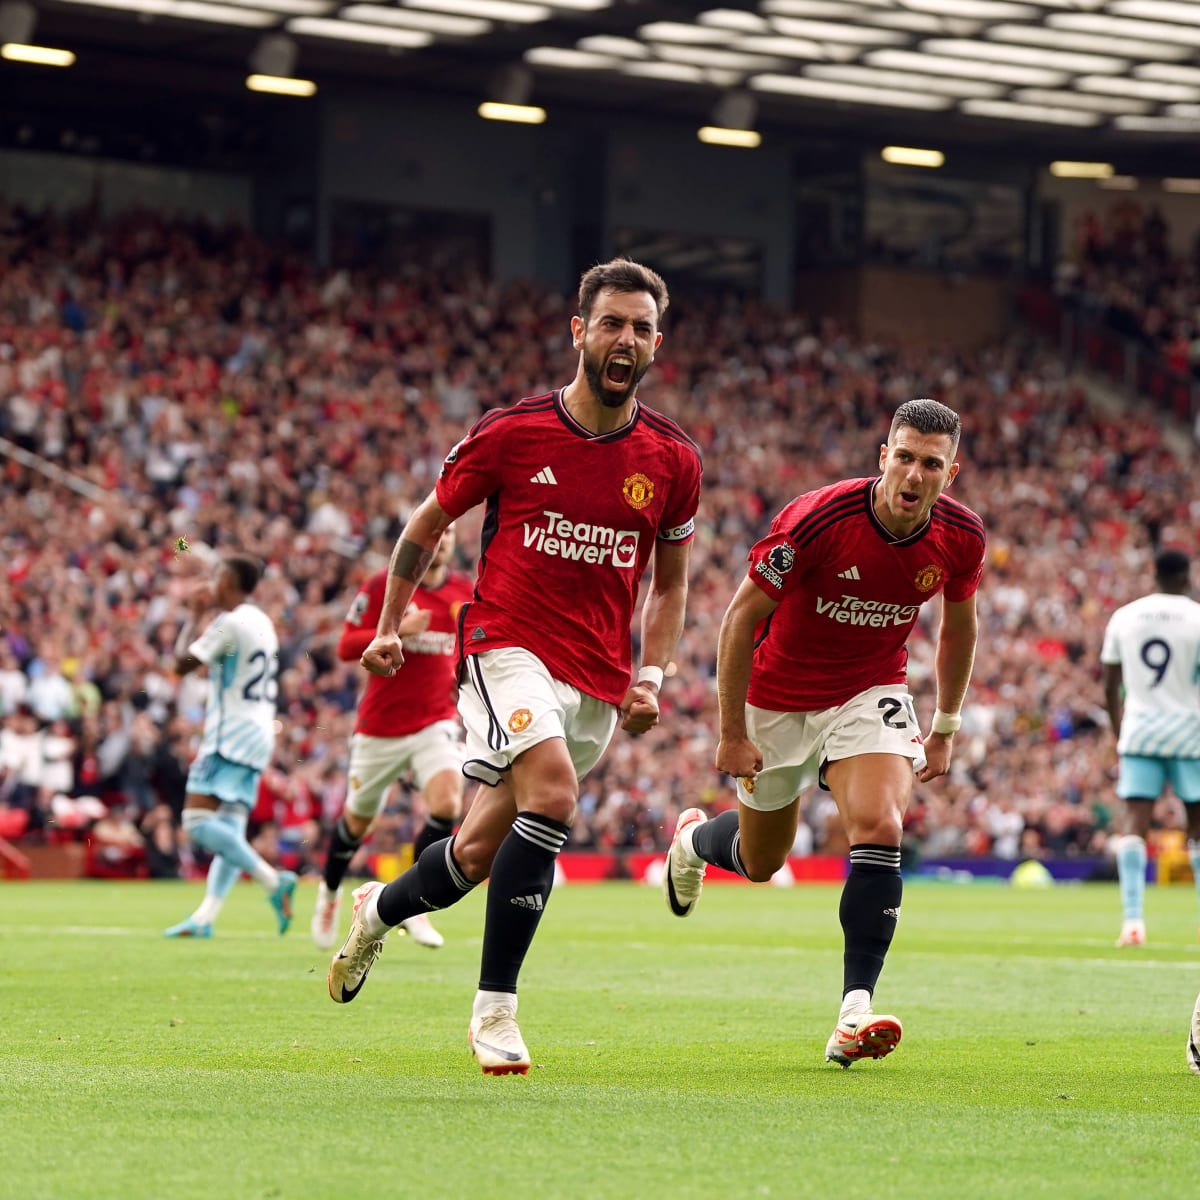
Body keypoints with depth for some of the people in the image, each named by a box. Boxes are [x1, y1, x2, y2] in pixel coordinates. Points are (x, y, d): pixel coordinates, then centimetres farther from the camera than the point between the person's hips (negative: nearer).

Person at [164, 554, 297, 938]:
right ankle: (205, 917, 2)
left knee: (197, 821, -13)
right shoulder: (262, 622, 15)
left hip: (232, 733, -10)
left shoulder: (230, 622, -13)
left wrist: (193, 617, 1)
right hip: (260, 731, 10)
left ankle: (273, 880, -23)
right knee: (230, 831, 5)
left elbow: (183, 663, -11)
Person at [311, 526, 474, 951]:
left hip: (436, 721, 2)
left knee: (447, 803, -23)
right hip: (379, 727, -2)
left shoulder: (464, 592, 3)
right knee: (357, 819, 12)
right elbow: (346, 647, -11)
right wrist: (398, 629, -24)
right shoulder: (382, 586, -8)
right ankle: (330, 892, 43)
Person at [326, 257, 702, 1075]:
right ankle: (495, 1008, -19)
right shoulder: (509, 433, -4)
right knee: (552, 795, -29)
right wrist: (390, 626, 11)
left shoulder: (674, 461, 3)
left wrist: (652, 677, 2)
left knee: (480, 854, 6)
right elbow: (427, 525, 10)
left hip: (599, 683, 4)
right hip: (509, 646, -4)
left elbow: (670, 582, 15)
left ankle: (381, 909, 39)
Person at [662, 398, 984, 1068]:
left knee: (879, 826, -25)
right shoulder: (817, 519, -28)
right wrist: (731, 732, -15)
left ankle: (855, 1014, -26)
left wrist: (946, 728, 10)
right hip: (779, 697, -2)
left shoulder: (961, 538, -15)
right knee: (760, 861, 14)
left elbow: (959, 626, 7)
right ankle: (695, 840, 53)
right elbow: (742, 617, -17)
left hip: (872, 693, 2)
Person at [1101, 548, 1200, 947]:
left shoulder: (1123, 618, 7)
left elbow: (1111, 687, 12)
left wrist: (1119, 736, 23)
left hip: (1139, 732, 2)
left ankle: (1133, 919, -19)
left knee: (1135, 823, -4)